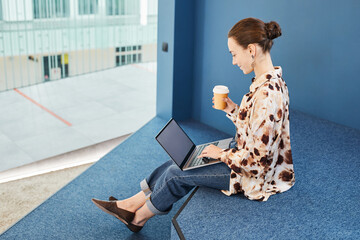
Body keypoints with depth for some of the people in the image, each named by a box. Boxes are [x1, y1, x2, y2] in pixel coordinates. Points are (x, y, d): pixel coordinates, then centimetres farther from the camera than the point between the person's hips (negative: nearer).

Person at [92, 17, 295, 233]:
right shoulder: (272, 81, 2)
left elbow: (256, 159, -29)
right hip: (254, 162, 9)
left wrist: (222, 154, -15)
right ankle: (132, 204, 21)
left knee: (177, 173, -2)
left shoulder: (267, 94, -30)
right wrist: (233, 110, -1)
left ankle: (139, 217, 24)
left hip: (255, 176, -9)